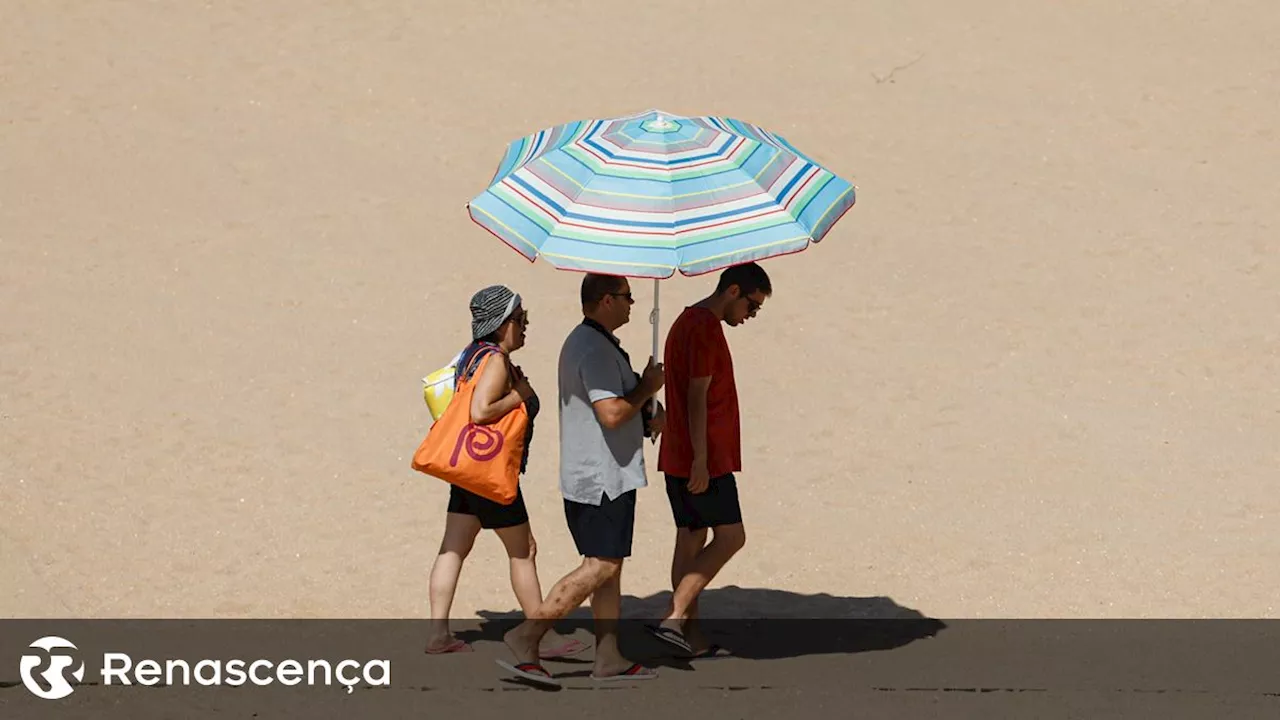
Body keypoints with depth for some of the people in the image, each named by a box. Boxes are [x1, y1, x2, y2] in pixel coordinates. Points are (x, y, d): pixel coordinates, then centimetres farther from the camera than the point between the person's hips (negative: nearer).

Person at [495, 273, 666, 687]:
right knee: (600, 567, -10)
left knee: (609, 565, 11)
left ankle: (609, 658, 13)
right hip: (604, 477, -11)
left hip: (588, 476, 11)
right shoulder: (596, 349, -18)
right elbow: (612, 413, -27)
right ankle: (525, 637, -11)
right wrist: (646, 389, -10)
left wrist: (647, 416, 11)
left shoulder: (581, 342, 17)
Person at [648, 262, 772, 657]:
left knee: (691, 539, 10)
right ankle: (674, 617, -12)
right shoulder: (706, 328, -15)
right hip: (704, 460, -10)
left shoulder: (687, 321, 17)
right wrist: (701, 461, -21)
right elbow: (697, 397, -20)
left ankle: (692, 633, 12)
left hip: (679, 458, 10)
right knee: (729, 537, -7)